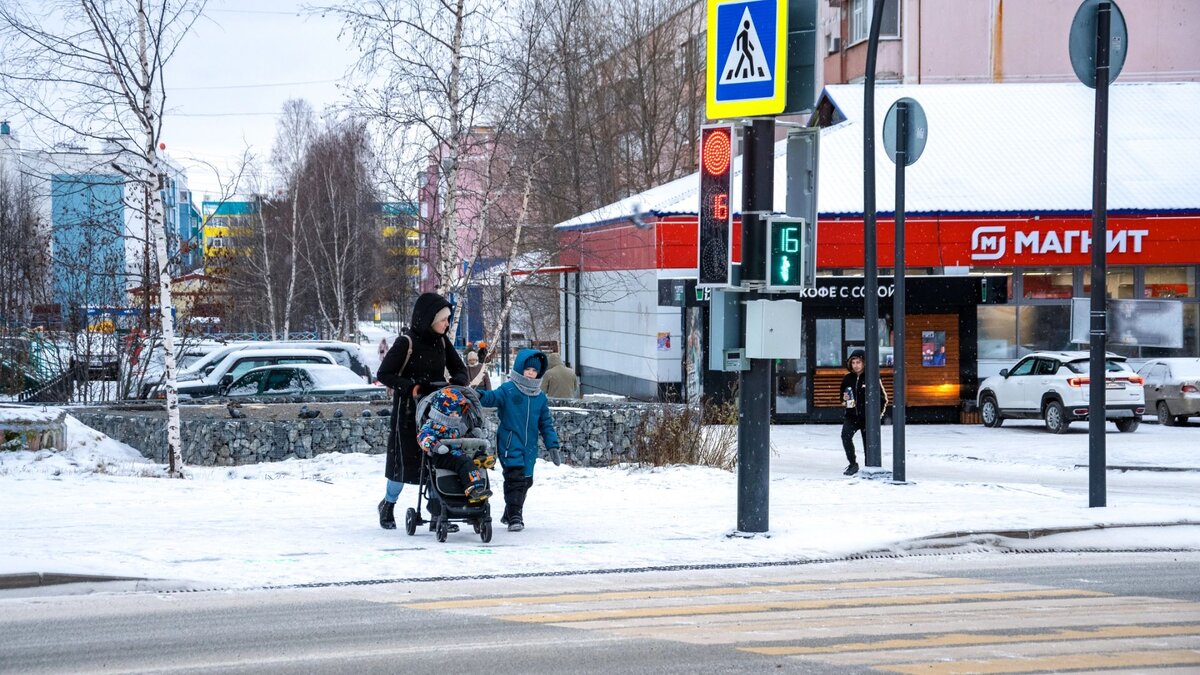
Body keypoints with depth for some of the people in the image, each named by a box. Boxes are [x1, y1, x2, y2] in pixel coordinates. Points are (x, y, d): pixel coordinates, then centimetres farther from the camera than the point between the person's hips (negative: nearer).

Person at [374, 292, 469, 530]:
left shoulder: (441, 342, 6)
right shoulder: (406, 343, -12)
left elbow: (459, 369, 13)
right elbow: (384, 374, -12)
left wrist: (455, 383, -10)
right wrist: (411, 387, -21)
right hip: (408, 410, -5)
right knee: (404, 459, 3)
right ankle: (388, 505, 24)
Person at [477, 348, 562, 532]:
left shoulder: (540, 397, 11)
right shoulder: (508, 390, -6)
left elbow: (546, 423, 15)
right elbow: (494, 397, -24)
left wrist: (552, 446, 10)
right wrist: (481, 397, -47)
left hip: (529, 447, 6)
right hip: (510, 445, -6)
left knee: (526, 481, 13)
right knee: (515, 478, -16)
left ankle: (510, 514, 29)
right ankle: (514, 517, -15)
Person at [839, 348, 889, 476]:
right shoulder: (847, 379, 4)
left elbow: (883, 397, 1)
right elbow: (843, 397, 18)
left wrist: (879, 413, -4)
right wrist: (844, 400, -5)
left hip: (868, 418, -2)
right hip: (851, 416, 2)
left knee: (868, 444, 3)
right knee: (845, 435, -24)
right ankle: (853, 464, -15)